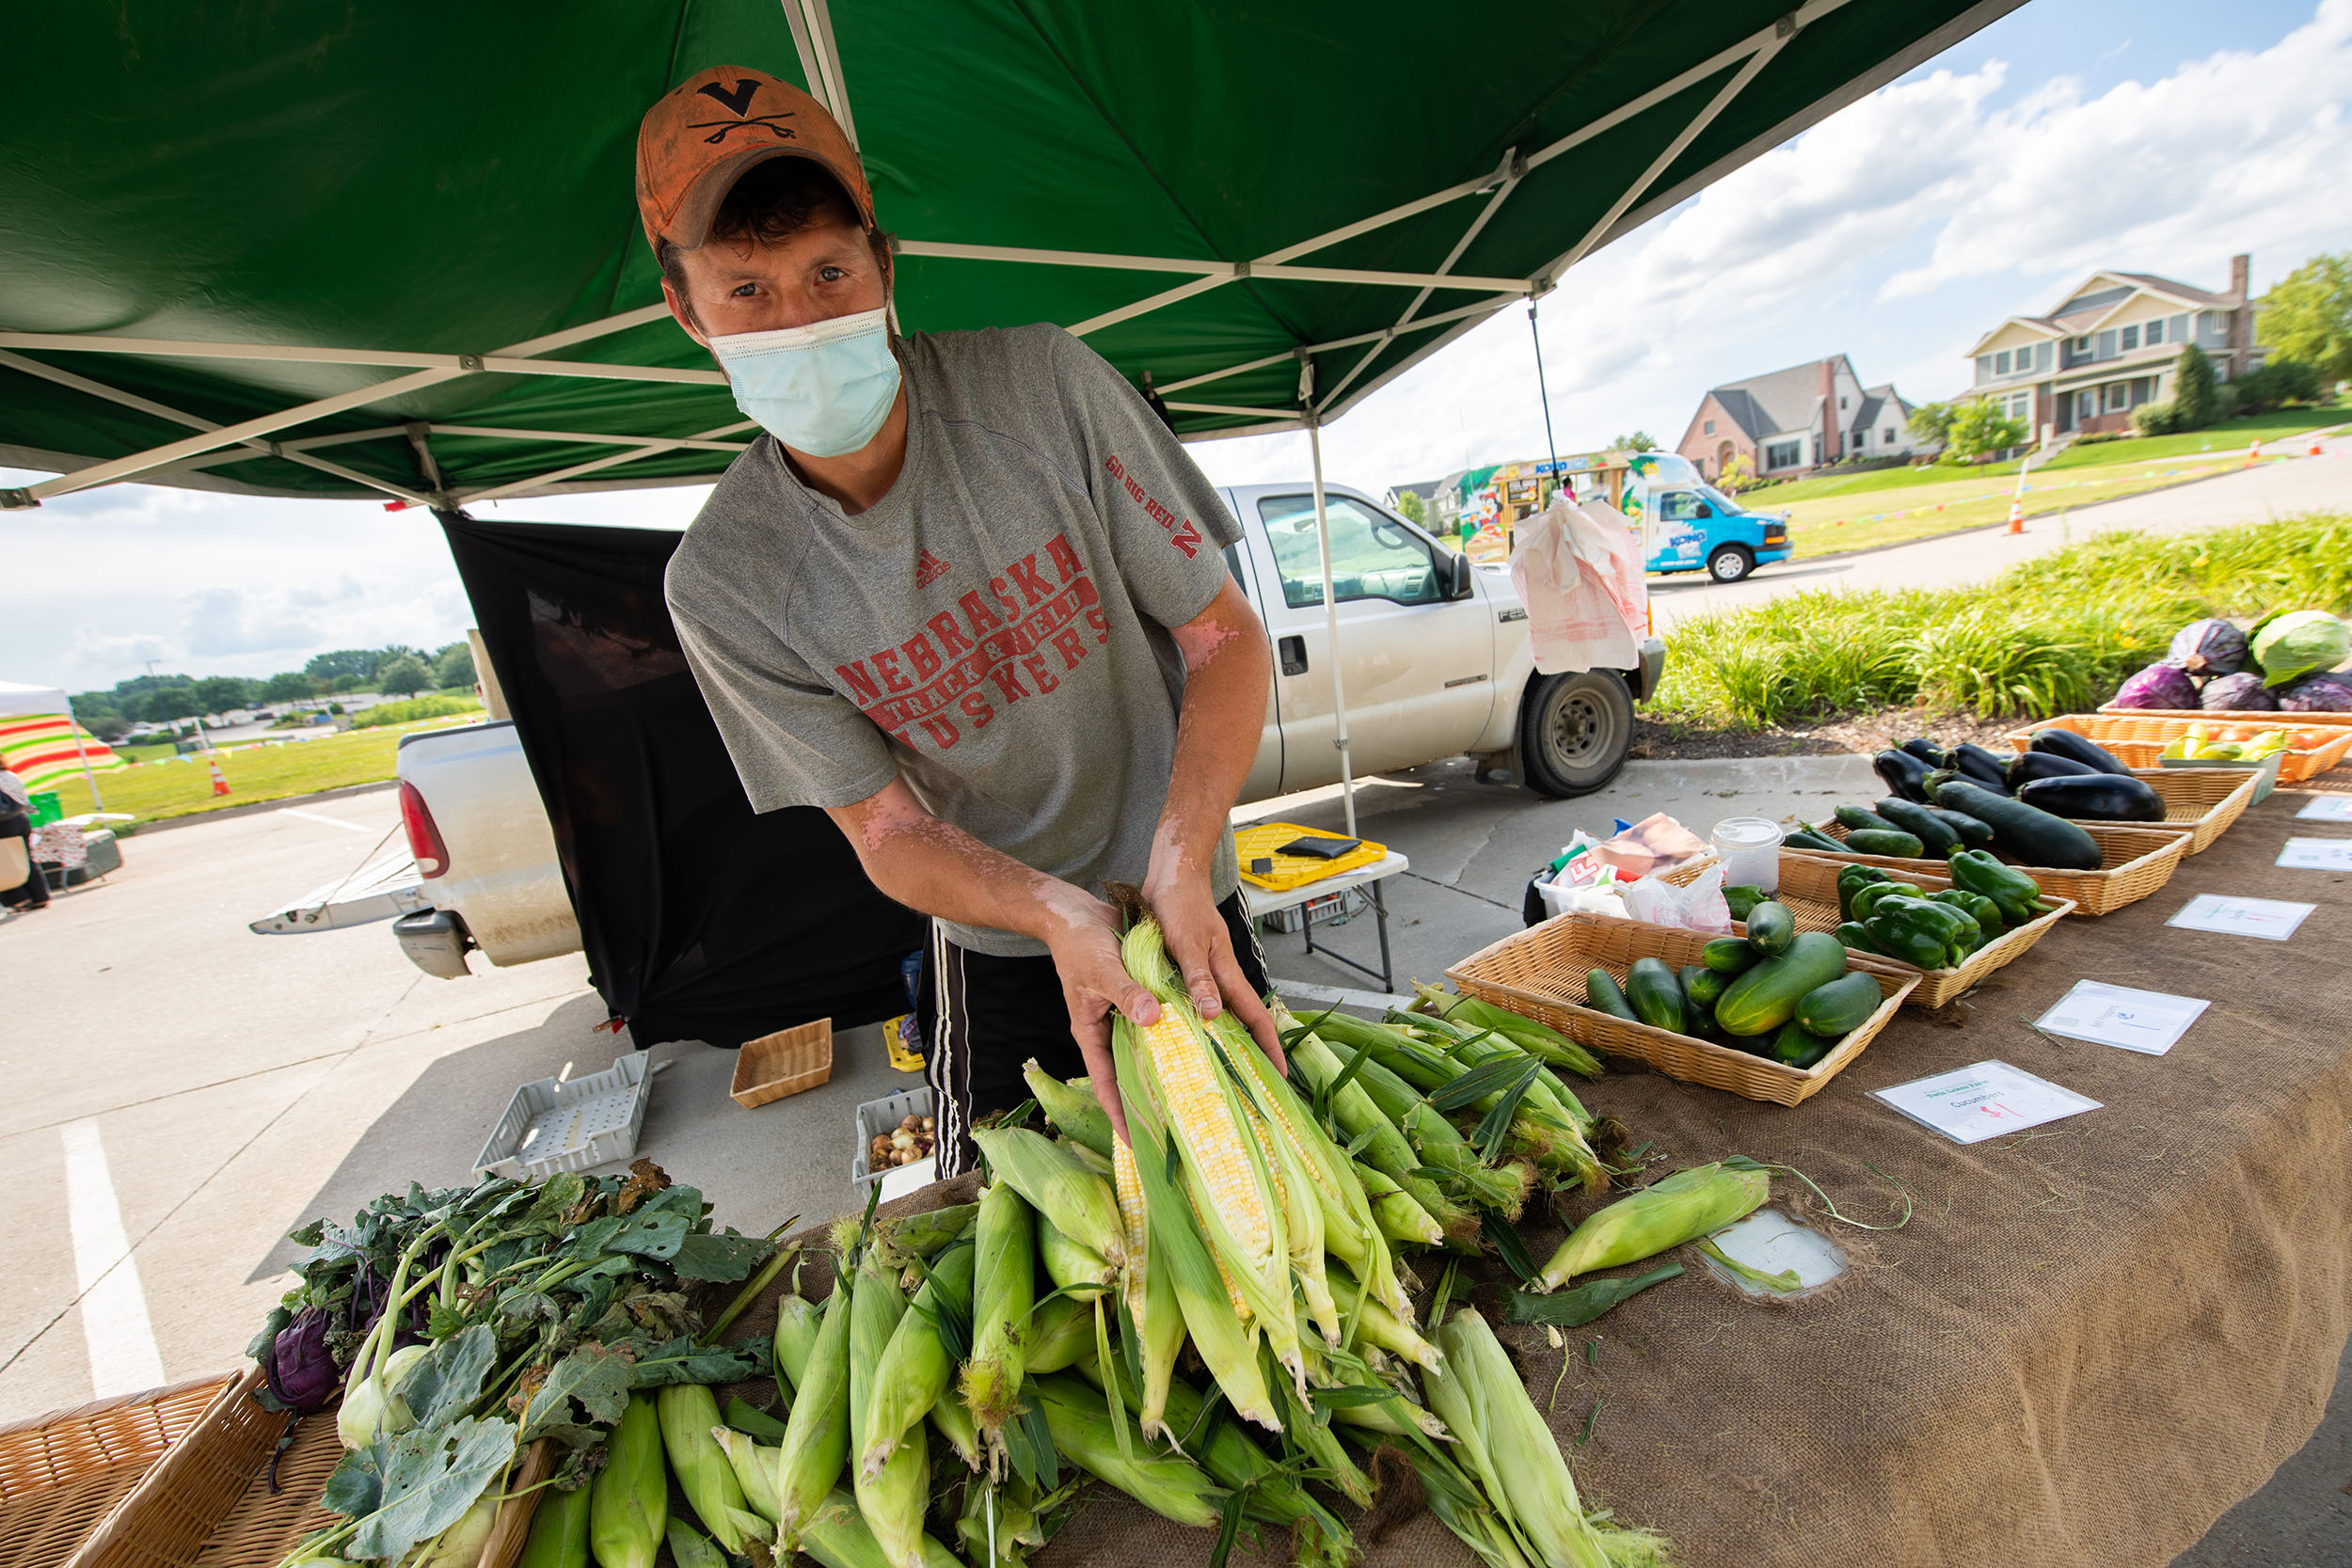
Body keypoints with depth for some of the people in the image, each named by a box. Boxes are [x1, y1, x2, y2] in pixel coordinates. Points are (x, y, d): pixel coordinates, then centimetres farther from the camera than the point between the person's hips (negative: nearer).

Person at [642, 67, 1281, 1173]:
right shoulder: (723, 581, -14)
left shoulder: (1040, 383, -17)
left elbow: (1225, 634, -15)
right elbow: (886, 830, -11)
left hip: (1180, 900, 1)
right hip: (999, 948, 1)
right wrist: (1059, 913, -31)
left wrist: (1181, 857, -30)